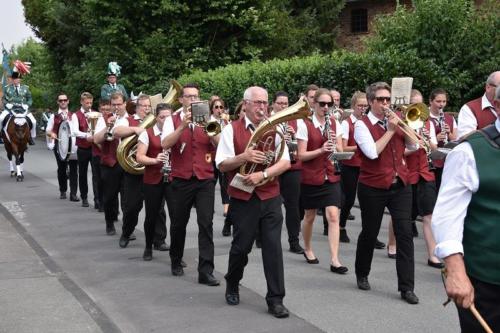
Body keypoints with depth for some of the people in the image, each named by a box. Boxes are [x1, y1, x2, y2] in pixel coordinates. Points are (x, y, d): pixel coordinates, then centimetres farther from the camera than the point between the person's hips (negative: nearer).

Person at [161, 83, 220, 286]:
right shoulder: (173, 120, 3)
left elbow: (220, 144, -6)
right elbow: (165, 144, -15)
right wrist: (183, 125, -24)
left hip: (205, 180, 1)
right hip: (180, 180, 0)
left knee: (206, 224, -8)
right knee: (178, 224, 11)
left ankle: (206, 271, -8)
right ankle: (176, 262, 32)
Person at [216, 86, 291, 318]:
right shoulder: (232, 129, -2)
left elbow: (285, 162, -3)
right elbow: (221, 165, -6)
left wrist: (262, 174, -18)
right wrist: (244, 157, -23)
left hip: (270, 197, 2)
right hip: (243, 198, -1)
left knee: (273, 247, -2)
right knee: (241, 246, 9)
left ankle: (275, 299, 5)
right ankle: (232, 285, 35)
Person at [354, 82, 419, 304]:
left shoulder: (394, 121, 10)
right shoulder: (362, 125, -5)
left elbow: (413, 146, 6)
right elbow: (372, 152, -20)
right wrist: (390, 130, -15)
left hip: (400, 186, 4)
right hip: (373, 188, -4)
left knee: (405, 233, -5)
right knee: (369, 233, 9)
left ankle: (406, 287, -1)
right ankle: (362, 275, 32)